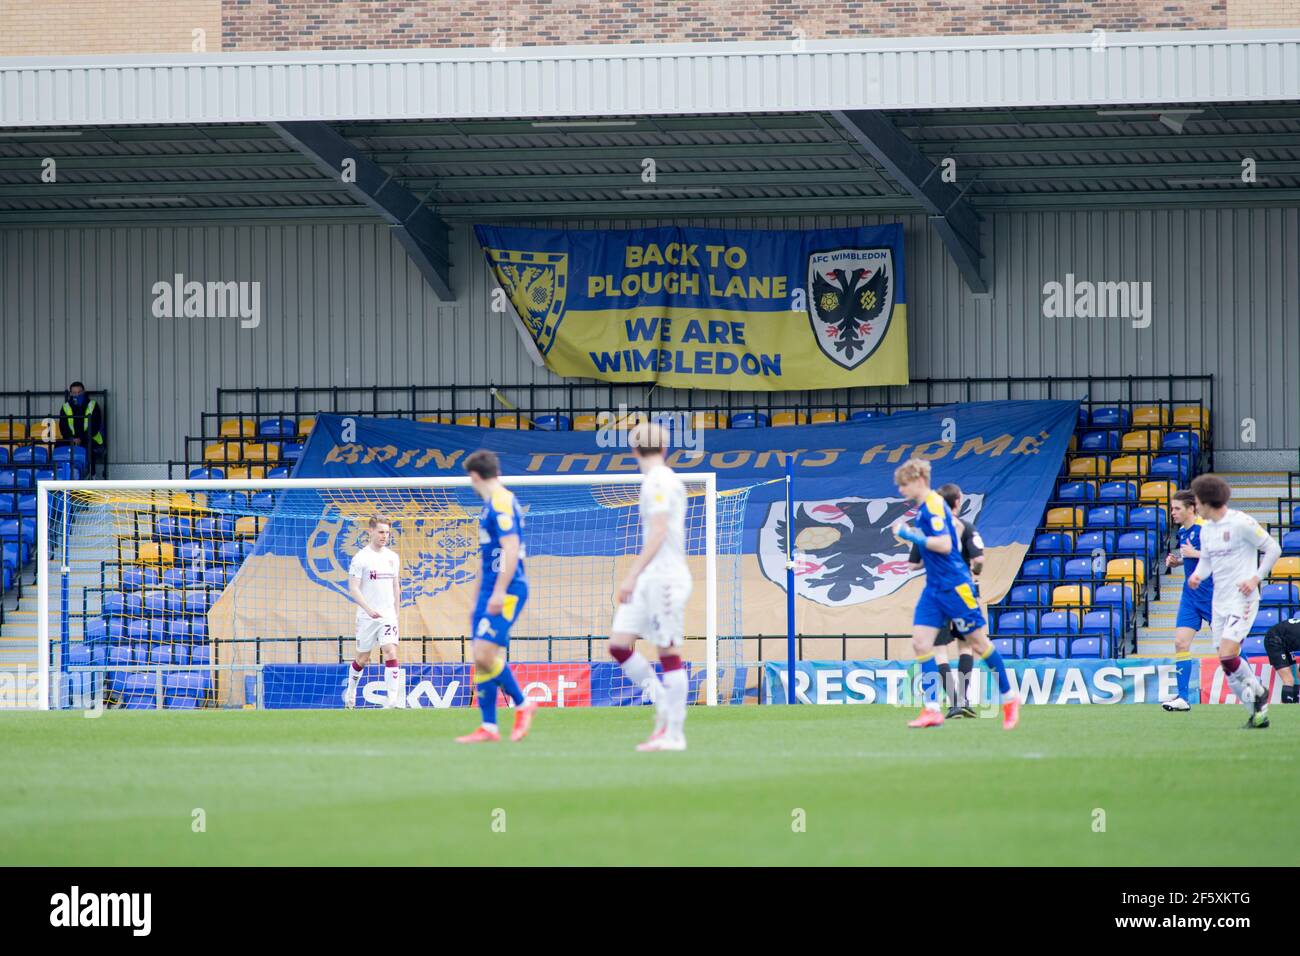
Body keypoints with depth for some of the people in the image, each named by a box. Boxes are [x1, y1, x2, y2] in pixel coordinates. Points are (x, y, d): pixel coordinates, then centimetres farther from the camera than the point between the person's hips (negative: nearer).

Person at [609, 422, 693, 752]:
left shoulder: (659, 482, -12)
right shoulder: (662, 481, 17)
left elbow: (658, 533, -21)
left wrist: (632, 576, -23)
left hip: (665, 576, -9)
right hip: (649, 581, 9)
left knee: (668, 652, -7)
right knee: (618, 645, 3)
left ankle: (674, 733, -5)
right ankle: (664, 705, 10)